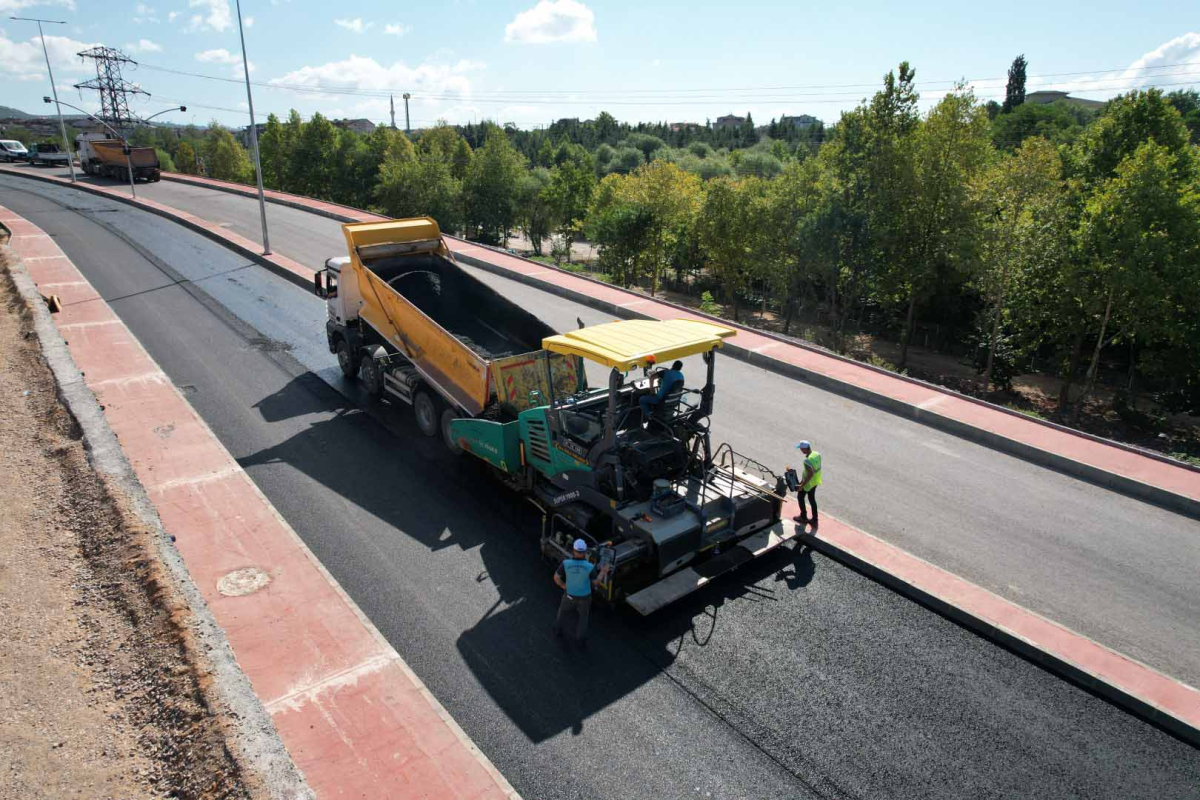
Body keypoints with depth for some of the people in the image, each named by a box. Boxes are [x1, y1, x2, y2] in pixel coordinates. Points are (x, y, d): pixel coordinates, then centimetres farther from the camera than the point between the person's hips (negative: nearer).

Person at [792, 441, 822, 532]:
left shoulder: (807, 461, -33)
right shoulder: (817, 454, -6)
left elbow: (810, 474, -34)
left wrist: (801, 486, -26)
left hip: (808, 483, -8)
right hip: (815, 482, 8)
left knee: (800, 497, 16)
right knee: (812, 499, 21)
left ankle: (803, 517, 30)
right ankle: (815, 520, 30)